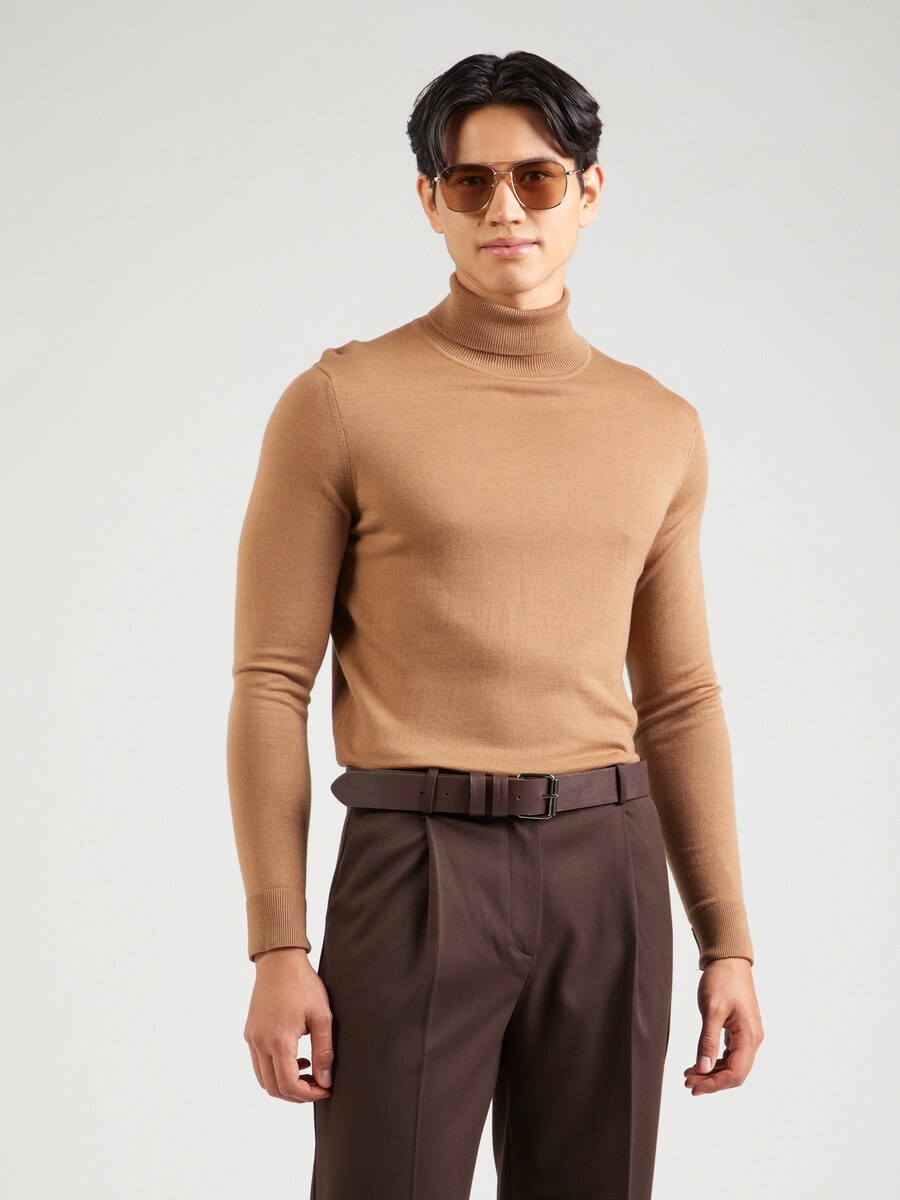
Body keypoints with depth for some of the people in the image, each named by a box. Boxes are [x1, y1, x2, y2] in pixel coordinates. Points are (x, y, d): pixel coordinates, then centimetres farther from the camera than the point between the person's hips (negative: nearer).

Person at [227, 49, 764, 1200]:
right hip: (415, 865, -3)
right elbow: (271, 685, -2)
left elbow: (681, 702, 15)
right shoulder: (340, 402, -1)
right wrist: (276, 949, -8)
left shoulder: (660, 427, 11)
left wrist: (727, 941, 10)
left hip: (608, 869, 4)